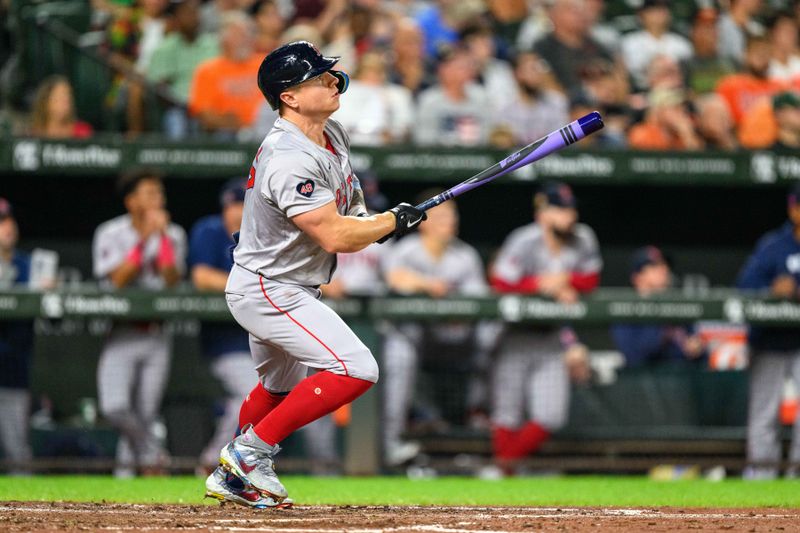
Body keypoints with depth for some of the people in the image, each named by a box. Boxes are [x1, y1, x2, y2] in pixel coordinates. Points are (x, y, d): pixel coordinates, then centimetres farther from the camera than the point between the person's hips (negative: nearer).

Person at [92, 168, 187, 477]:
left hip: (156, 334, 2)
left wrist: (163, 237, -14)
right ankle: (153, 455, 3)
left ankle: (128, 468, 16)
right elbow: (118, 280, -13)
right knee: (115, 407, -19)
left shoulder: (173, 235, 6)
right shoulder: (110, 234, -1)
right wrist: (143, 240, -18)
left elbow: (172, 282, -7)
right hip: (120, 333, -2)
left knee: (145, 415, -1)